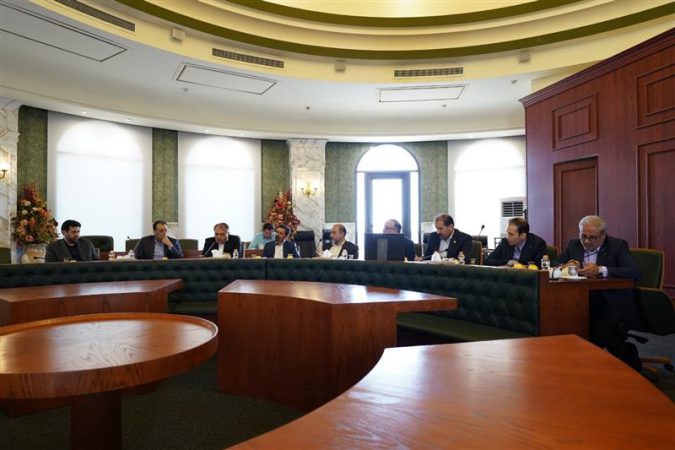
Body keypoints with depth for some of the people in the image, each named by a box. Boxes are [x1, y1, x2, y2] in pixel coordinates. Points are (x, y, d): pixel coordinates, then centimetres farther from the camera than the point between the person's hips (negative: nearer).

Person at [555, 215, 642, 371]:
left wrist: (600, 270, -23)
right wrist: (566, 266, -11)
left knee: (598, 335, -28)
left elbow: (635, 272, -12)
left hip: (611, 302, -4)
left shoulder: (617, 246, 2)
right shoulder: (574, 244, 14)